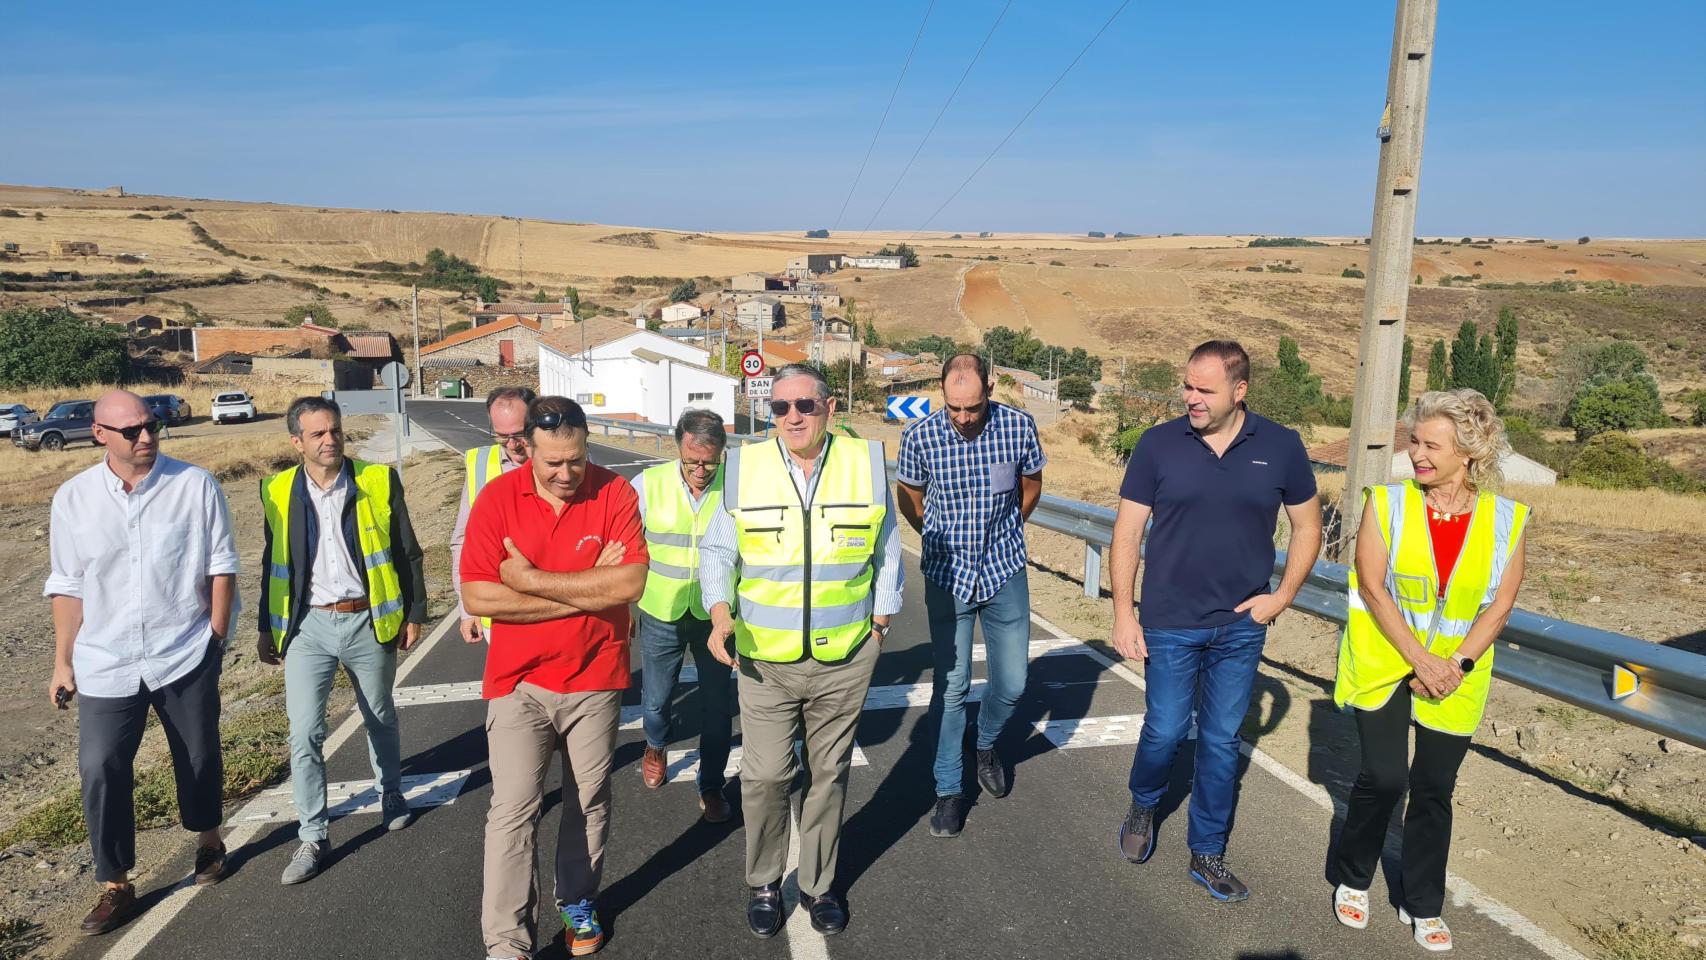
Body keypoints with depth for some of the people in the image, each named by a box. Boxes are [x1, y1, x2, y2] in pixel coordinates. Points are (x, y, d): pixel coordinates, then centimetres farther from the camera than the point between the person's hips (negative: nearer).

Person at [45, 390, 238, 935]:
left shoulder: (195, 486, -6)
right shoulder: (73, 499, 0)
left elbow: (221, 566, -1)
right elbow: (67, 586, 6)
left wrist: (216, 637, -2)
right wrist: (63, 662, 7)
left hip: (186, 656, -1)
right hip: (106, 665, 1)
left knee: (199, 758, 14)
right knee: (100, 770, -2)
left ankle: (207, 838, 41)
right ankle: (115, 886, 15)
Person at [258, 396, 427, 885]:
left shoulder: (379, 481, -4)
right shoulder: (278, 491, 1)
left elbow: (407, 553, 1)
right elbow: (273, 564, 11)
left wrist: (414, 613, 0)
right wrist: (267, 628, 13)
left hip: (368, 622, 0)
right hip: (308, 626, 1)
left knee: (380, 720, 17)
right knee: (304, 734, -4)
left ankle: (391, 794, 41)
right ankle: (313, 837, 9)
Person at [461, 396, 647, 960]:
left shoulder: (614, 493, -10)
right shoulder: (497, 499, -9)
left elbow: (631, 584, -20)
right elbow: (477, 597, -16)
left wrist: (532, 579, -20)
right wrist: (587, 591, -17)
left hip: (596, 681, 1)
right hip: (519, 682, -1)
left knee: (588, 802, 16)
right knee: (513, 809, -3)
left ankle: (577, 901, 37)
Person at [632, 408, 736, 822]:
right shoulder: (648, 484, -11)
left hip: (714, 616, -1)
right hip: (661, 615, 1)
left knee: (716, 706, 7)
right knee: (655, 698, 17)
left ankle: (711, 787, 28)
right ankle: (655, 746, 51)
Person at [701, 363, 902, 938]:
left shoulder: (866, 463, -3)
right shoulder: (744, 467, -4)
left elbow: (885, 551, 8)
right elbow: (718, 550, 3)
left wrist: (880, 621, 8)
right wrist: (720, 612, -13)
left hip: (845, 659, 1)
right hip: (765, 659, 0)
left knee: (829, 775, 14)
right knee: (765, 777, 4)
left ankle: (818, 884, 34)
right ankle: (763, 883, 29)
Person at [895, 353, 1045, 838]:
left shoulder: (1018, 426, -10)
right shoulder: (920, 436, -13)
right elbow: (908, 496, 6)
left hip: (1005, 571, 2)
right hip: (947, 576, -1)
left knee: (1012, 683, 8)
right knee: (951, 686, 1)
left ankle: (986, 744, 39)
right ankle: (949, 790, 16)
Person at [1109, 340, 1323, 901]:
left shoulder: (1280, 447, -3)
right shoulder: (1159, 444, -7)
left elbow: (1307, 526, 8)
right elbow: (1127, 531, -4)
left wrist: (1284, 596, -1)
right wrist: (1123, 614, -8)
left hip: (1241, 627, 2)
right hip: (1170, 624, -1)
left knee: (1222, 741, 11)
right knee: (1165, 732, 4)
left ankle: (1207, 854, 27)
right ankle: (1143, 806, 36)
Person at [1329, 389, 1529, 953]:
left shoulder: (1506, 519, -4)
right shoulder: (1387, 504, -9)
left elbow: (1501, 604, -3)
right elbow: (1372, 588, -12)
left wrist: (1456, 664, -14)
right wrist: (1421, 661, -17)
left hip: (1456, 677, 2)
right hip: (1385, 664, -1)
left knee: (1434, 788, 9)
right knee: (1383, 777, -3)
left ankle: (1422, 905, 27)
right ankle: (1352, 881, 23)